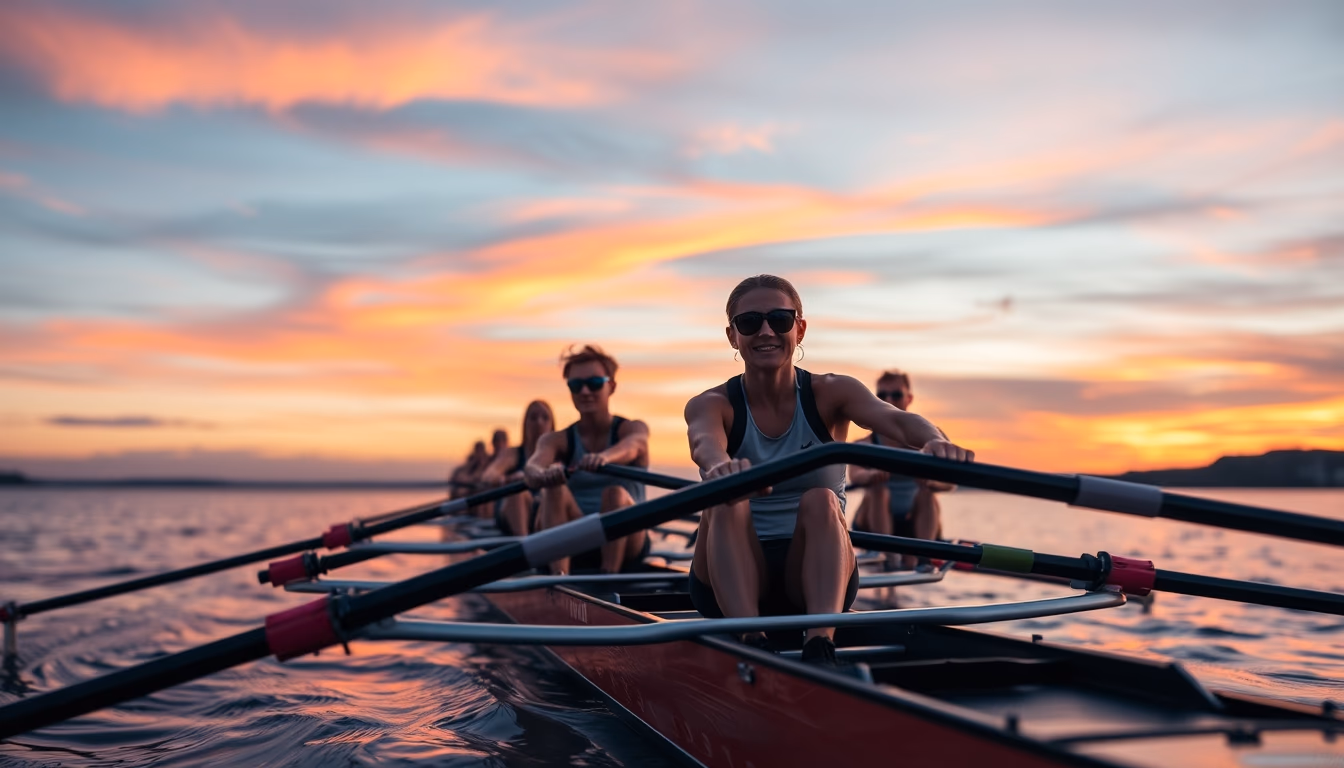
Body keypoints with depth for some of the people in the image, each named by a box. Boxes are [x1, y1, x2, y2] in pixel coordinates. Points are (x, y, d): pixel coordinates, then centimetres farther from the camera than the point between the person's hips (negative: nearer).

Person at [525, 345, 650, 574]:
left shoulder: (633, 429, 1)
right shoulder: (557, 441, 5)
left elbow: (632, 445, -26)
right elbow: (534, 463, -19)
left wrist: (604, 457, -51)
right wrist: (539, 475, -46)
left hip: (623, 545, -2)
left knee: (615, 494, -30)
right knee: (555, 488, -25)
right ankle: (558, 576, -40)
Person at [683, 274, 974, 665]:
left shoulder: (830, 394, -1)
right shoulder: (711, 405, -3)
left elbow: (896, 420, -22)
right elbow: (704, 441, -29)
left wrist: (933, 441, -47)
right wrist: (720, 466, -55)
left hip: (813, 579, 0)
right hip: (734, 586, 0)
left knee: (820, 502, -28)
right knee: (726, 501, -28)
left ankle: (820, 646, -42)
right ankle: (751, 644, -41)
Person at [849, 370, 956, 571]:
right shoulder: (866, 444, -3)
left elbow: (950, 482, -16)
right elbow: (855, 475, -25)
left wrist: (930, 482, -40)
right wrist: (872, 476, -49)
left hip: (913, 529, 1)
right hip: (874, 527, -1)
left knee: (927, 496, -25)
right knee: (877, 491, -27)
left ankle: (914, 558, -33)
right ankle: (890, 556, -33)